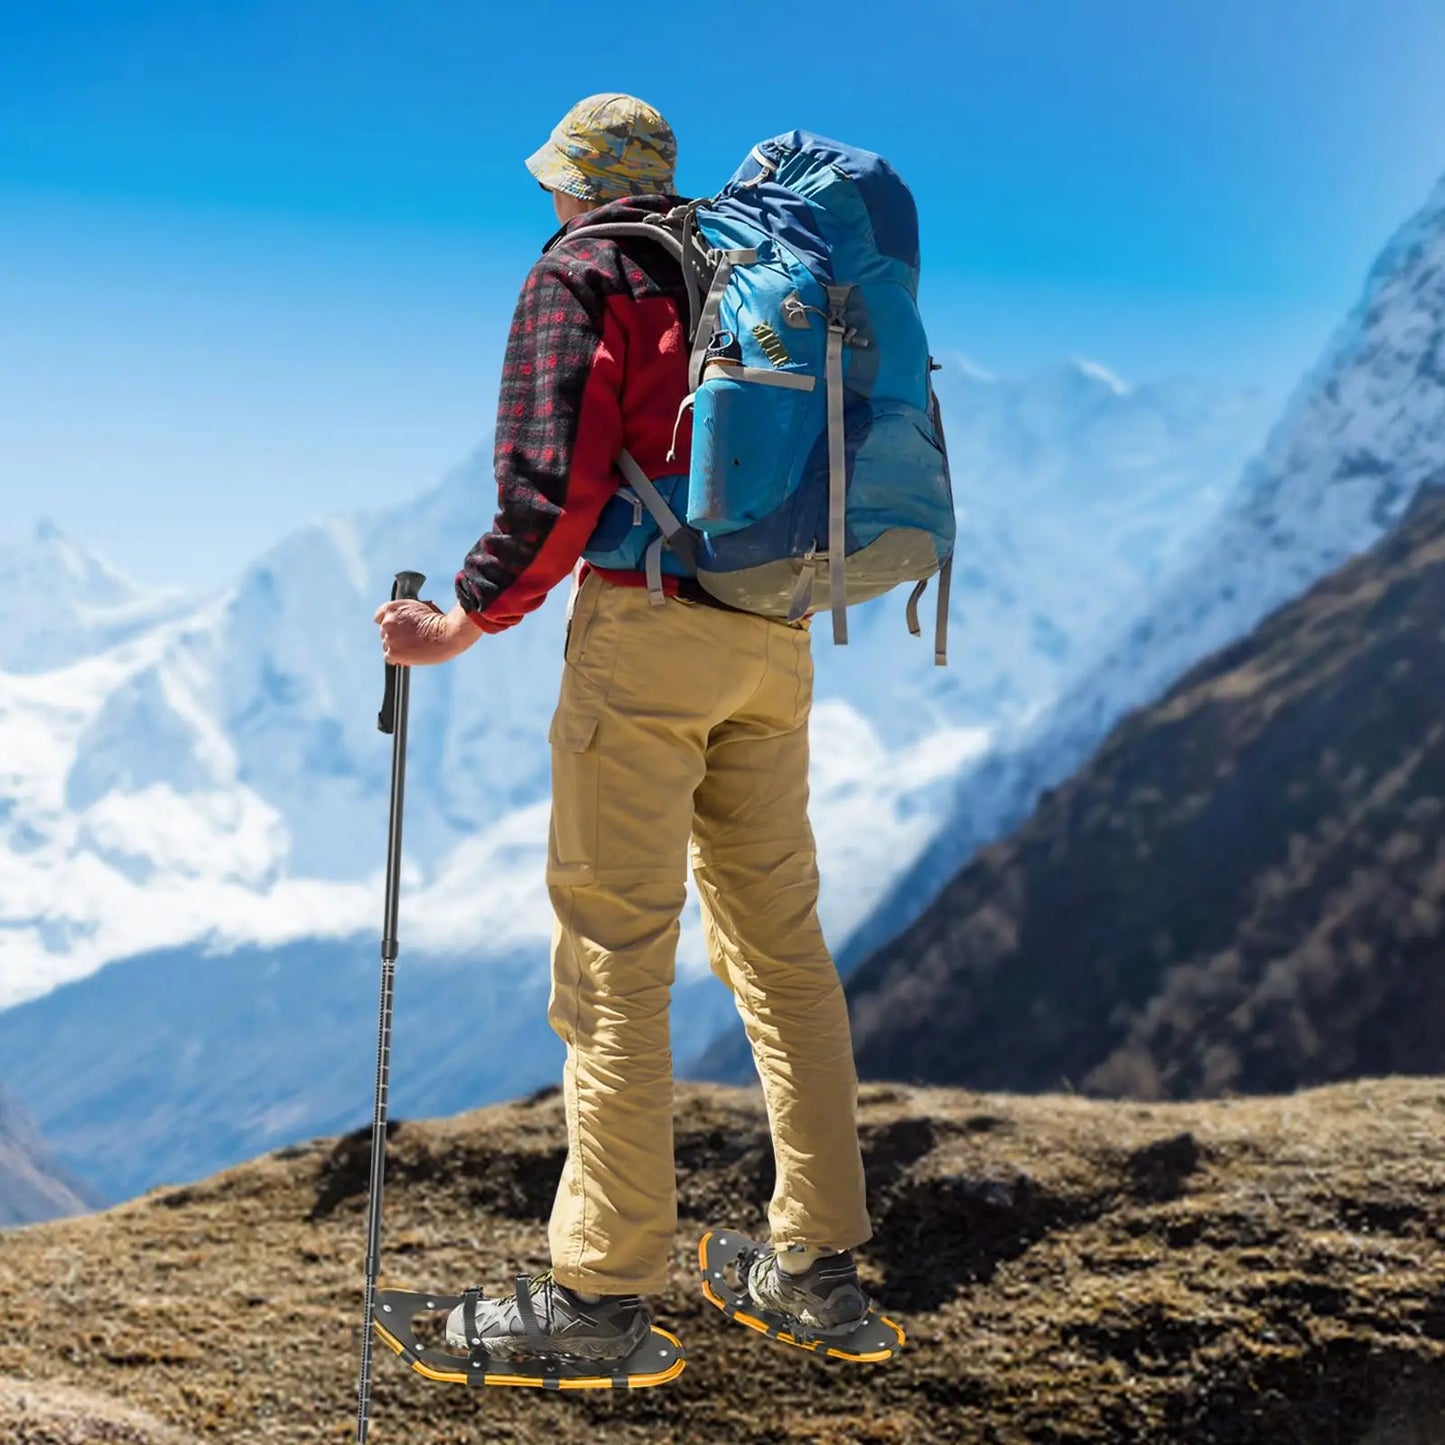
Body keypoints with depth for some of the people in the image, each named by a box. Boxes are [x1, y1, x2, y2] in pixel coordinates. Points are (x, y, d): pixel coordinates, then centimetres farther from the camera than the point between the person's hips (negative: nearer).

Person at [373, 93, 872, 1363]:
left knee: (614, 957, -3)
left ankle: (605, 1288, 1)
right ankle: (820, 1259, 17)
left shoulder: (577, 275, 0)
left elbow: (555, 482, -13)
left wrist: (471, 619, -5)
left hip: (648, 628, -7)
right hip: (774, 641, 7)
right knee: (781, 943, 11)